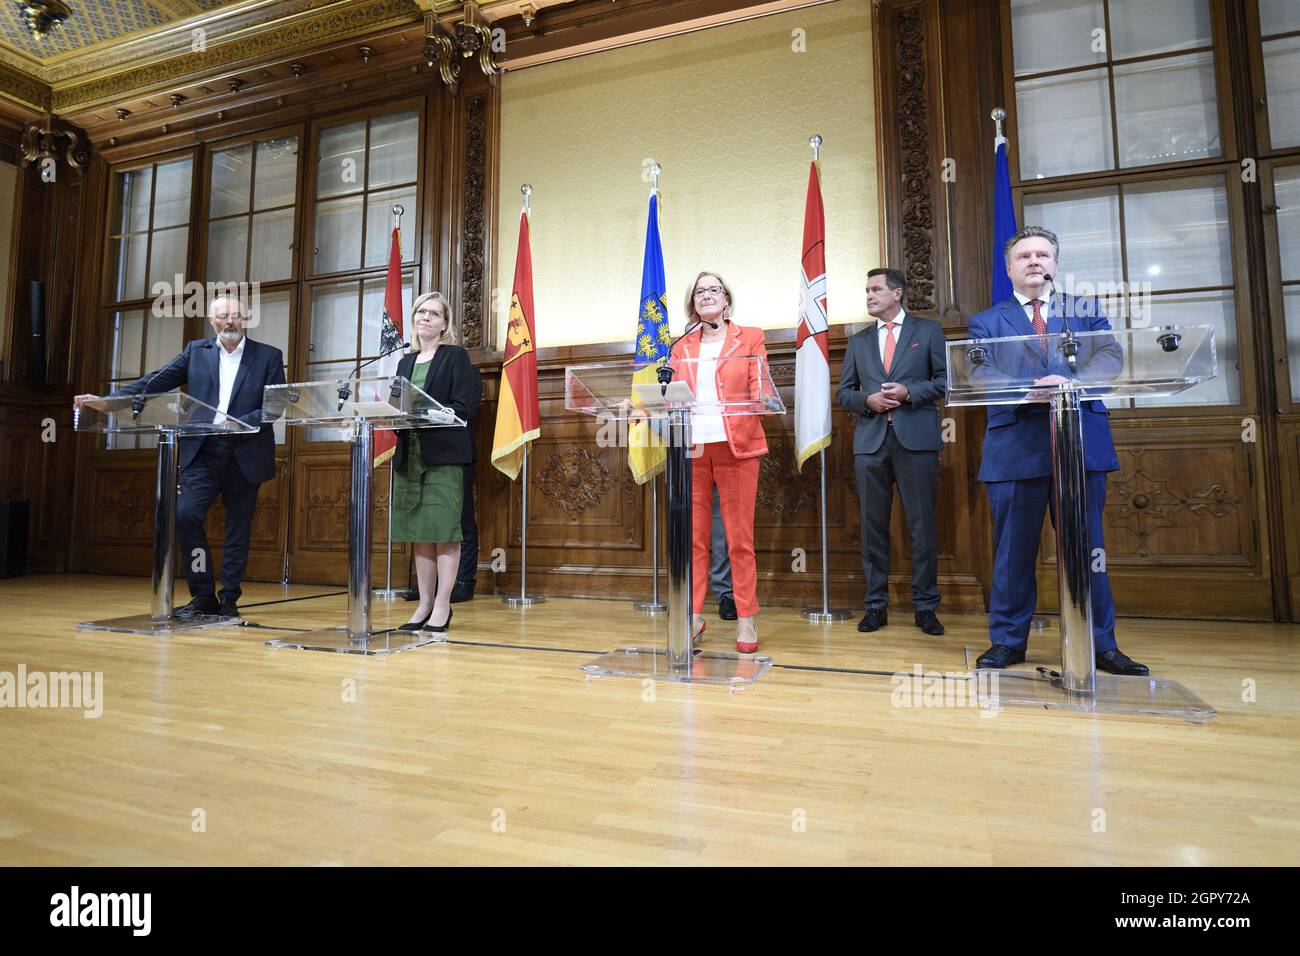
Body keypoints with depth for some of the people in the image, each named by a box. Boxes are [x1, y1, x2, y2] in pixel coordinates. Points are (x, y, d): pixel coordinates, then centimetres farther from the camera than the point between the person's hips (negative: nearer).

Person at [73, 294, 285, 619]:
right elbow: (155, 382, 6)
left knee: (238, 528, 2)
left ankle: (229, 599, 14)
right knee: (185, 515, -11)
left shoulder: (268, 356, 4)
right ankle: (203, 597, 2)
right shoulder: (196, 351, 12)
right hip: (203, 452, 2)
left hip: (245, 454, -2)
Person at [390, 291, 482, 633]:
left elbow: (464, 407, -10)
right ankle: (424, 604, 16)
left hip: (443, 454, -6)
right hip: (409, 454, 6)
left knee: (444, 531, -5)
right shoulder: (406, 361, 19)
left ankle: (442, 607, 2)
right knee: (417, 533, 8)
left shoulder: (456, 356, 0)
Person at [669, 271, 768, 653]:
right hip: (691, 449, 3)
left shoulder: (750, 338, 9)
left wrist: (734, 433, -16)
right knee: (693, 536, 4)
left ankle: (746, 619, 9)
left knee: (740, 538, 1)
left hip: (735, 448, -2)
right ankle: (694, 615, 12)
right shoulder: (682, 346, 16)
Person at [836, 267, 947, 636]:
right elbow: (843, 392, 14)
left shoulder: (928, 330, 9)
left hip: (916, 438, -3)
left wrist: (909, 392, -11)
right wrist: (867, 400, -6)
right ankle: (876, 605, 13)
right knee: (873, 526, 5)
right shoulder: (859, 341, 17)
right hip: (871, 440, 3)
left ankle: (925, 606, 11)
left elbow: (946, 379, 4)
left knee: (922, 525, 0)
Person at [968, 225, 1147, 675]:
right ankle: (1007, 641, 16)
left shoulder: (1085, 309, 17)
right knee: (1013, 551, 4)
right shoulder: (987, 321, 11)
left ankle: (1101, 643, 18)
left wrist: (1072, 381, -19)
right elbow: (980, 373, -3)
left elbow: (1110, 354, 2)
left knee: (1087, 548, 6)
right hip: (1016, 446, -1)